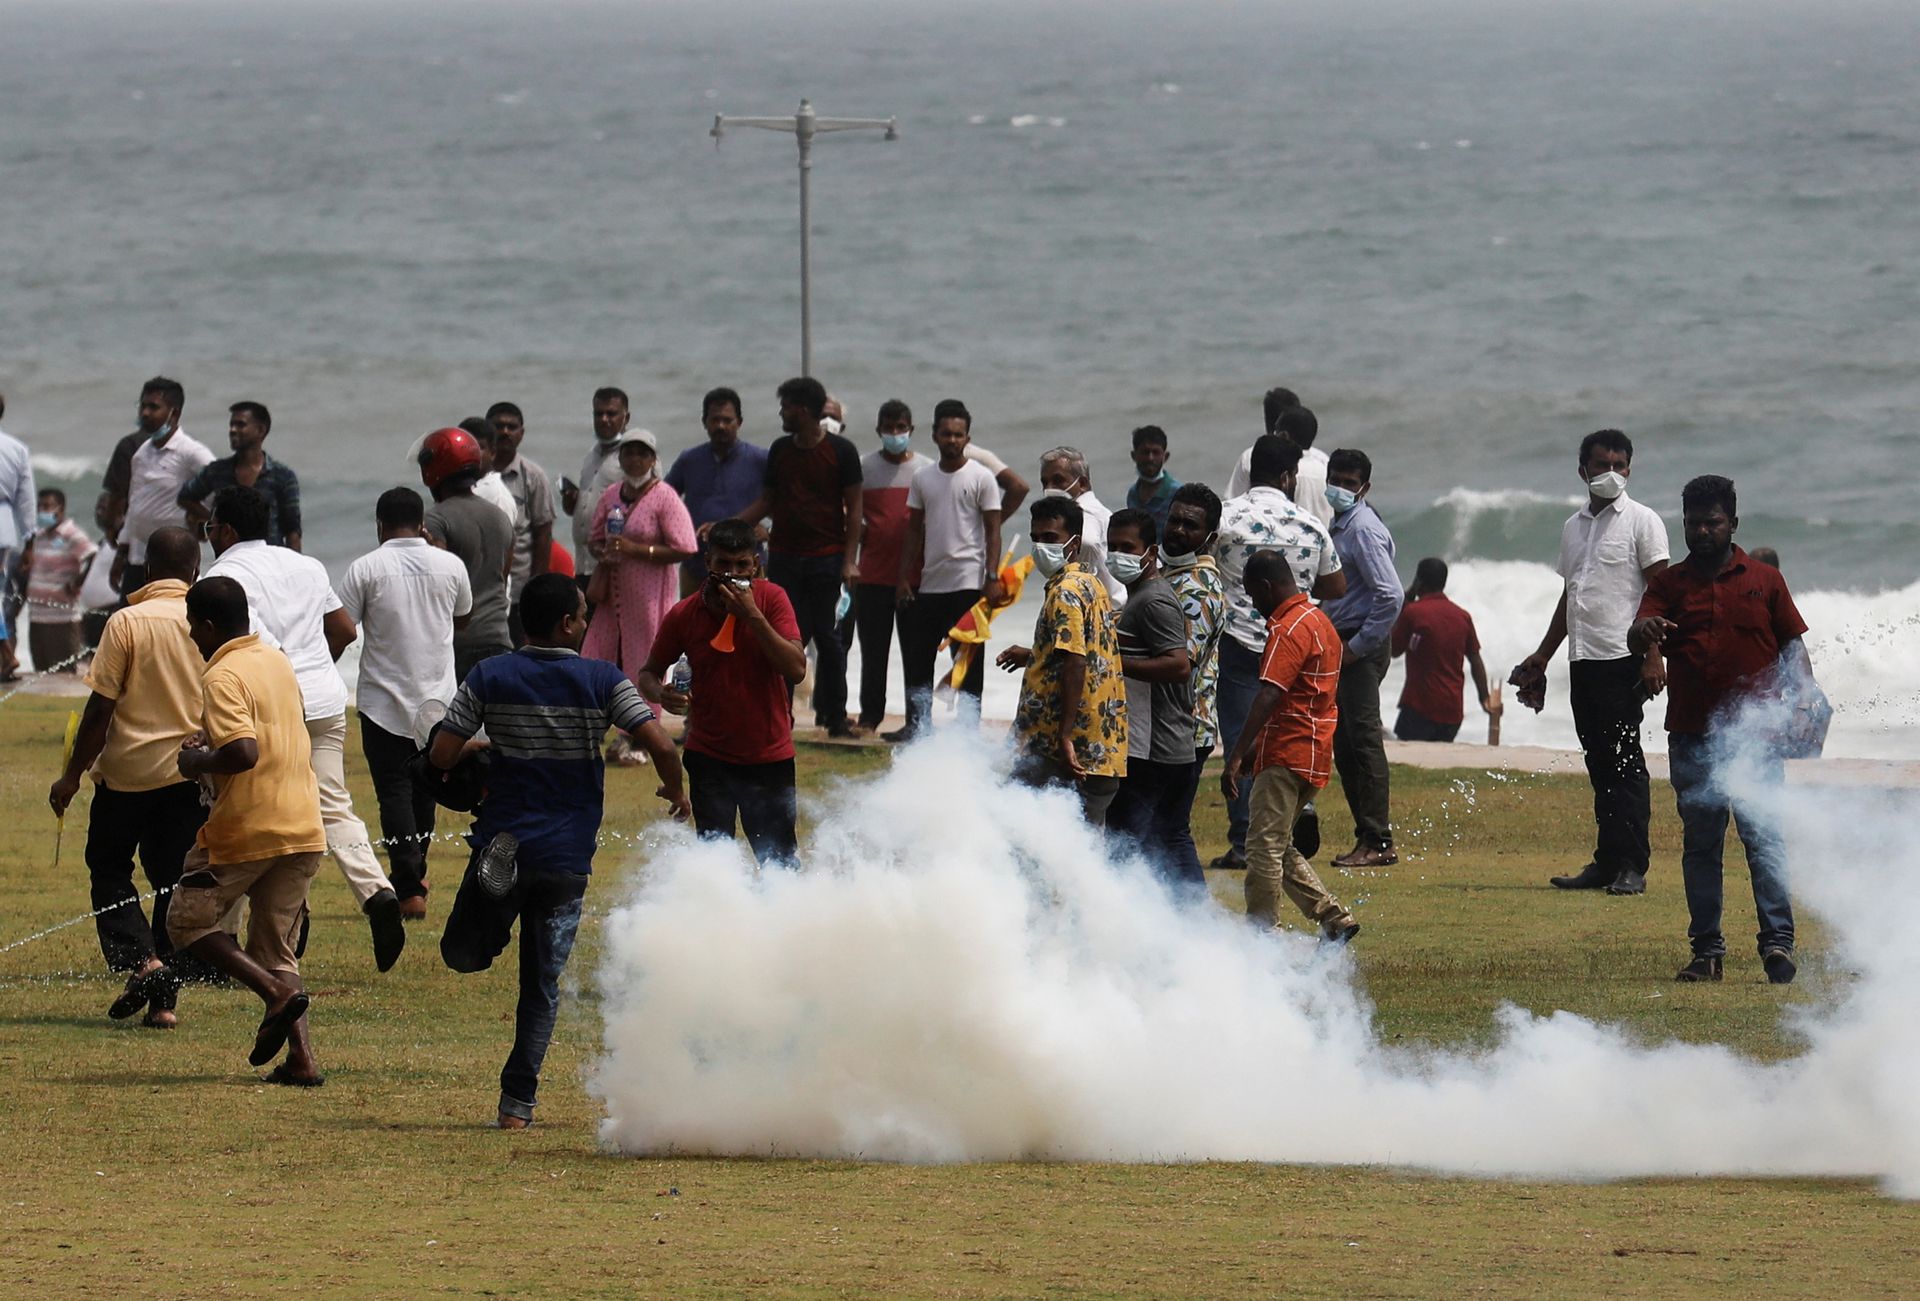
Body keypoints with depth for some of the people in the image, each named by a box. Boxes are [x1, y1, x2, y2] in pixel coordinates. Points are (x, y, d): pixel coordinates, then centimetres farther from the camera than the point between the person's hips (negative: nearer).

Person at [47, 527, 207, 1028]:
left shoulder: (127, 622, -11)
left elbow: (101, 706, -11)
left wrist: (72, 775, -4)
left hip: (127, 768, -3)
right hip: (189, 774, 3)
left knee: (109, 869, 13)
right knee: (174, 880, 9)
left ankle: (140, 958, -9)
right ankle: (164, 999, 6)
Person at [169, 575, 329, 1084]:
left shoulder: (223, 677, -14)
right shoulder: (278, 662, 13)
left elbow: (244, 752, -27)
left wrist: (198, 762, -9)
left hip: (246, 829, -8)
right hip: (303, 828, 8)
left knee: (187, 922, 10)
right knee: (276, 948, 14)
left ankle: (277, 992, -9)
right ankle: (302, 1057, 0)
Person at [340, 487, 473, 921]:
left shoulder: (365, 569, -10)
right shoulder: (450, 566, 0)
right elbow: (462, 619, 17)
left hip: (383, 700, -3)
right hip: (437, 697, 4)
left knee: (394, 792, -4)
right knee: (425, 789, 20)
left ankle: (409, 888, -16)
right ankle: (416, 870, 34)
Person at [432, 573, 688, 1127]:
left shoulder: (490, 678, -1)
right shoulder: (603, 682, -6)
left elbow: (441, 755, -4)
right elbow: (660, 746, -13)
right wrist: (675, 791, 8)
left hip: (502, 838, 0)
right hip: (567, 854, 0)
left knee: (464, 955, 19)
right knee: (542, 987, 8)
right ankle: (517, 1102, 4)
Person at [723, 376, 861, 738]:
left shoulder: (841, 451, -3)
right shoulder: (780, 450, 11)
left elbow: (853, 508, -1)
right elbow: (767, 502, 18)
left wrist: (849, 560, -8)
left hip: (825, 558, -4)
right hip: (784, 556, 4)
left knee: (827, 638, -1)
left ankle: (835, 714, 7)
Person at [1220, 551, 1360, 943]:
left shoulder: (1289, 630, -14)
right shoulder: (1318, 621, 18)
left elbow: (1269, 697, -24)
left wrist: (1236, 757, -28)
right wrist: (1257, 748, 28)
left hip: (1287, 758, -10)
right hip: (1313, 756, 10)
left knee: (1264, 848, -8)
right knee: (1278, 848, 16)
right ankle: (1333, 917, 11)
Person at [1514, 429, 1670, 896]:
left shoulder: (1642, 521, -1)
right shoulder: (1574, 526, 19)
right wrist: (1541, 658, 23)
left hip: (1622, 659, -7)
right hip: (1583, 660, 7)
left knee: (1624, 761, -8)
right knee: (1599, 764, 7)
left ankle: (1631, 866, -8)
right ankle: (1606, 863, 10)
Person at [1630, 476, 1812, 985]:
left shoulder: (1765, 581, 9)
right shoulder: (1668, 584, 10)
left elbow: (1793, 648, 10)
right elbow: (1638, 636, -4)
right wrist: (1645, 634, -28)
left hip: (1755, 735, -2)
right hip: (1692, 736, 2)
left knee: (1764, 836, -10)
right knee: (1700, 843, 5)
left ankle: (1777, 940, -14)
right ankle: (1707, 948, 8)